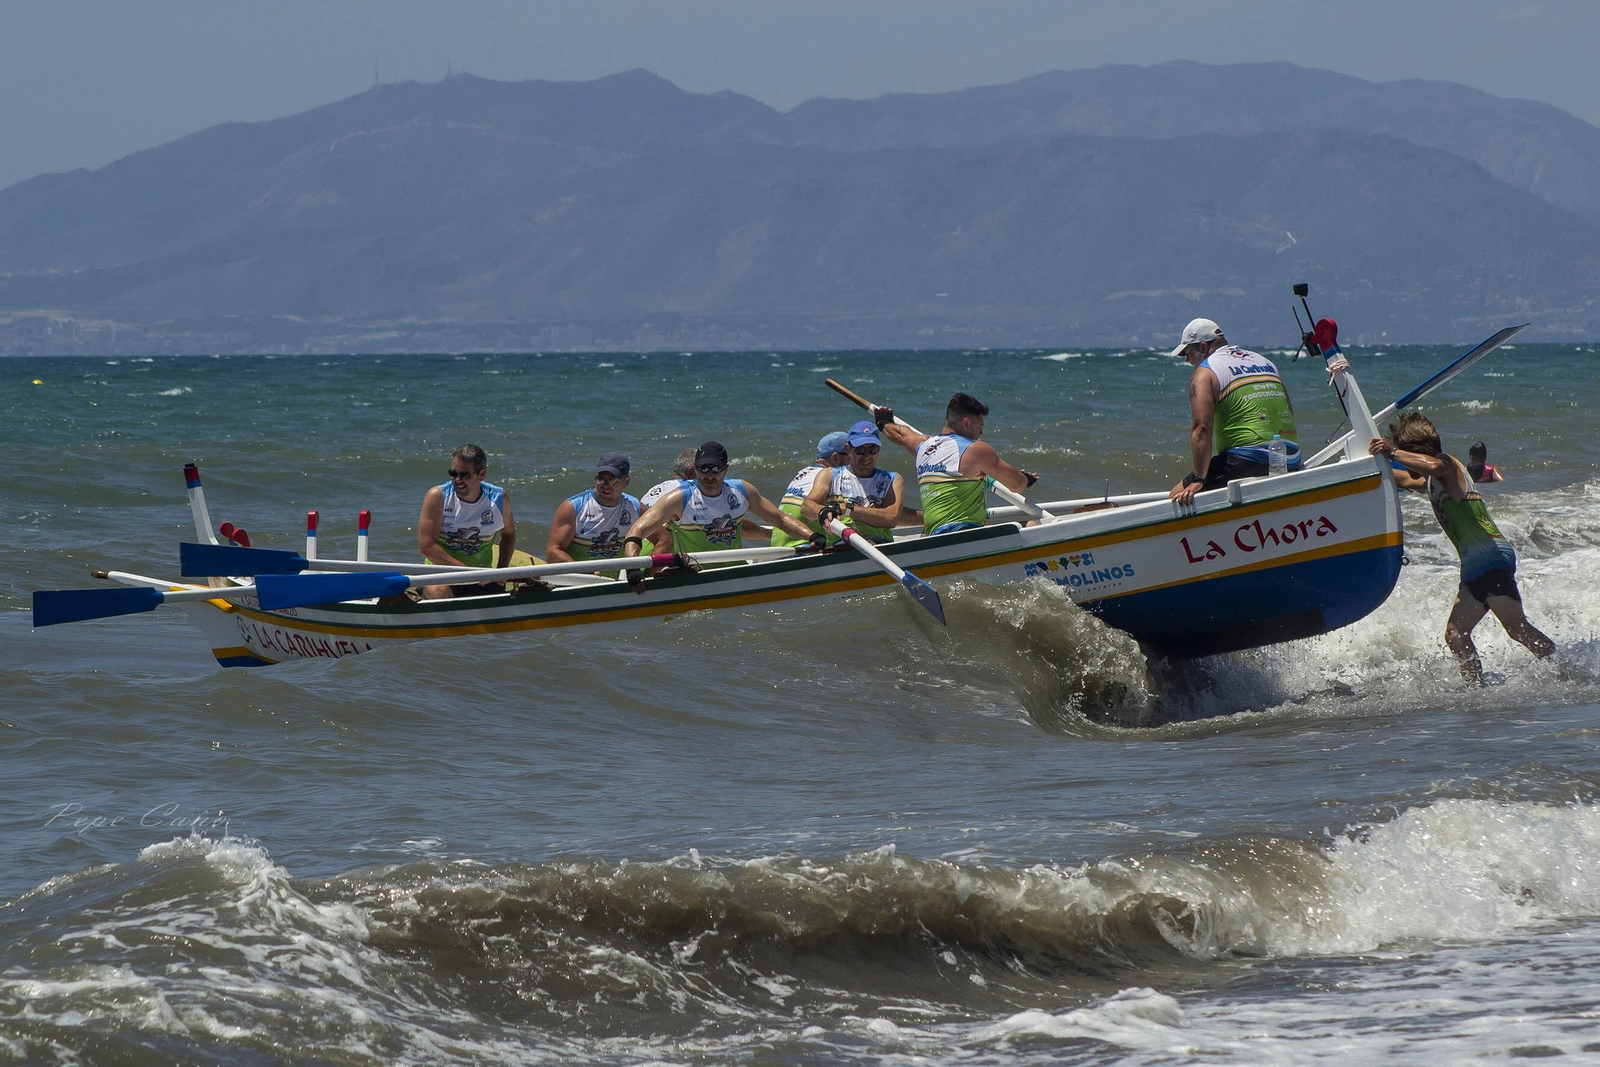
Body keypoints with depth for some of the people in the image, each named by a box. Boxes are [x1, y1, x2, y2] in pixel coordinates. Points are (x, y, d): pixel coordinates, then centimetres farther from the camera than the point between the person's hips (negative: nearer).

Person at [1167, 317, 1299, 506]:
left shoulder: (1204, 373, -2)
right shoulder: (1266, 362, 21)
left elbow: (1202, 429, -14)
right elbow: (1290, 414, 25)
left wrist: (1198, 481, -19)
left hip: (1246, 463, -8)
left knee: (1177, 497, -3)